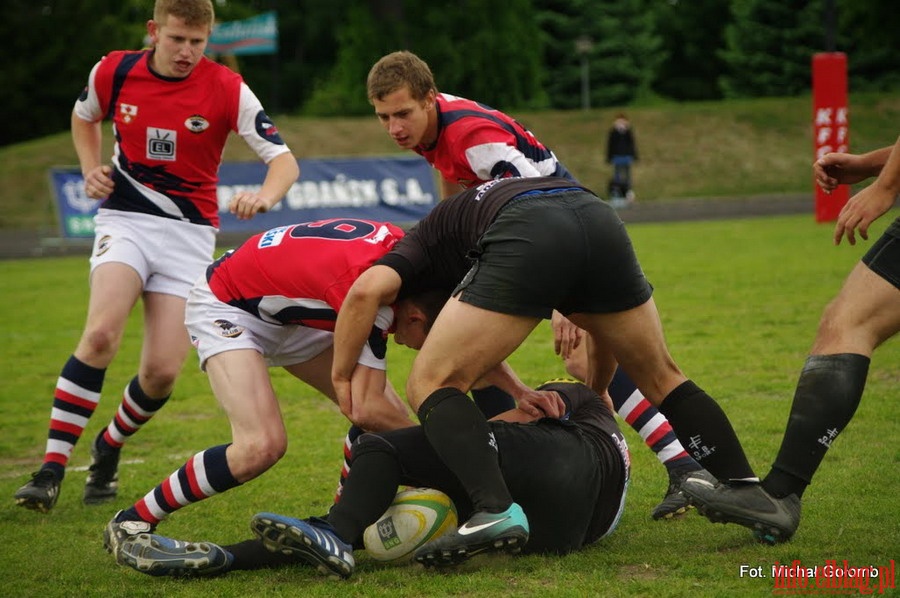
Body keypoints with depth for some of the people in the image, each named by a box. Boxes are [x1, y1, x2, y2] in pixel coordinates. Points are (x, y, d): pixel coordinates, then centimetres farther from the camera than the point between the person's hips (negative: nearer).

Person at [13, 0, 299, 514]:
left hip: (190, 231, 0)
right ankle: (52, 468, -22)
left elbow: (285, 160, -14)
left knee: (163, 372, -10)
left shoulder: (227, 90, -10)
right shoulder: (113, 72, -3)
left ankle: (109, 449, 22)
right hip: (125, 219, 0)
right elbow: (84, 116, 21)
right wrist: (92, 170, 3)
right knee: (102, 333, -26)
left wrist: (265, 195, -36)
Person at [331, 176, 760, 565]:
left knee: (430, 385, 6)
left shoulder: (421, 244, 31)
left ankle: (495, 510, -14)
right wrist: (595, 394, 59)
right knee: (661, 379, 26)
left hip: (528, 238, -6)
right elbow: (607, 322, 46)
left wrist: (341, 380, 16)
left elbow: (367, 290, 6)